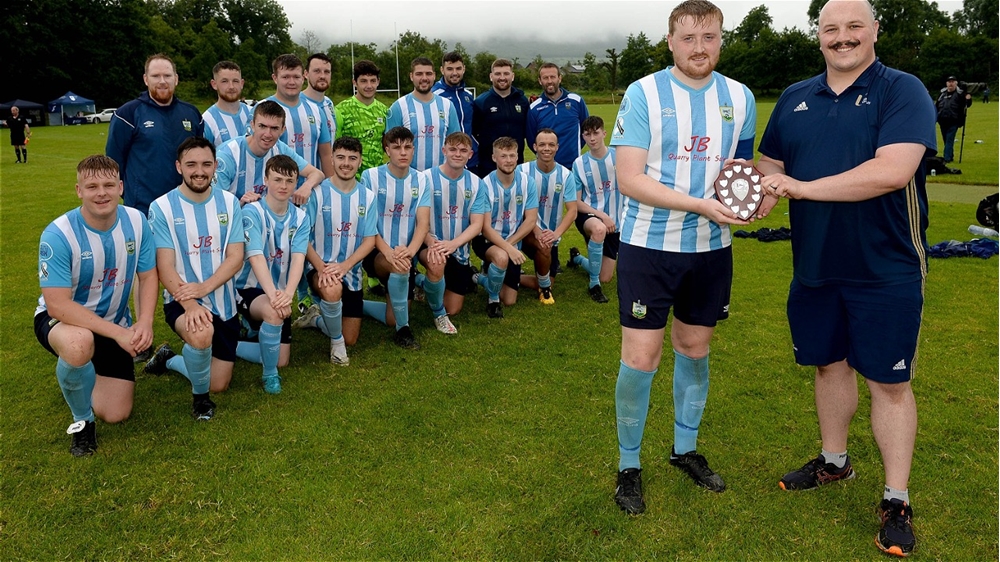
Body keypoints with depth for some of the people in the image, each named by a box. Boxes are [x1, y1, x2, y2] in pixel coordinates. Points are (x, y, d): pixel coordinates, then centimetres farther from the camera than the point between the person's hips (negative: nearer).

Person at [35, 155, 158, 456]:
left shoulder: (136, 222, -14)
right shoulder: (58, 234, -26)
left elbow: (148, 276, -4)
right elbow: (57, 305, -27)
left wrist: (145, 321, -23)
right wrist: (118, 332, -33)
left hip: (115, 325, 4)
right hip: (59, 320, -4)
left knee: (115, 415, 3)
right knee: (79, 345, -43)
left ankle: (83, 375, 38)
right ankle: (82, 420, -12)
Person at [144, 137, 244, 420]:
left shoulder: (229, 202, 0)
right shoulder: (162, 207, -9)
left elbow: (235, 257, -6)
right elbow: (165, 267, -15)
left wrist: (204, 288, -23)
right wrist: (190, 305, -31)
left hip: (223, 302, 4)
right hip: (181, 301, -4)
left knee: (219, 384, 9)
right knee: (201, 333, -39)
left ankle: (168, 360, 39)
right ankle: (199, 395, -8)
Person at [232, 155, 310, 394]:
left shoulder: (300, 217, -4)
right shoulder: (252, 212, -16)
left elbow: (298, 259, -17)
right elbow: (256, 257, -28)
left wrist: (287, 293, -36)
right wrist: (273, 294, -44)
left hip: (279, 293, 5)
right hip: (249, 289, -5)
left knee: (282, 360, 4)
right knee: (273, 311, -38)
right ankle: (269, 374, -15)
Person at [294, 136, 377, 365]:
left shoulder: (367, 196, -1)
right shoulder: (317, 192, -10)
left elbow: (369, 241, -4)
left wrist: (343, 266, -20)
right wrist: (321, 267, -26)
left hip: (351, 272, 4)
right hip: (320, 266, -4)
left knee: (350, 340, 6)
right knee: (332, 289, -40)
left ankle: (316, 318, 37)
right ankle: (336, 342, -12)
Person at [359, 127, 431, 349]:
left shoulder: (420, 180, 1)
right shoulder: (371, 176, -8)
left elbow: (423, 223, -10)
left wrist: (410, 250, -31)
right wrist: (387, 251, -30)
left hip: (404, 255, 4)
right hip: (376, 252, -4)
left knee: (392, 319, 1)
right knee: (399, 267, -38)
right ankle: (403, 329, -21)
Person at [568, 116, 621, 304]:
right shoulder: (579, 164, -9)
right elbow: (576, 202, -7)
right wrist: (602, 215, -20)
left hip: (615, 222, 3)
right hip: (589, 216, -2)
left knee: (605, 278, 7)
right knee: (599, 229, -42)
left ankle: (576, 258, 41)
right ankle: (594, 284, -23)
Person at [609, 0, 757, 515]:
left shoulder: (740, 98, 5)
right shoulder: (643, 94, -8)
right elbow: (629, 179, -14)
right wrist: (700, 204, -23)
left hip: (712, 247, 4)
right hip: (649, 245, -4)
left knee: (694, 350, 15)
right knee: (640, 358, -3)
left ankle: (685, 448, 34)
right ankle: (629, 464, 16)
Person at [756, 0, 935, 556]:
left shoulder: (902, 91, -9)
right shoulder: (795, 99, 8)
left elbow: (893, 171, -24)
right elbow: (771, 165, 14)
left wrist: (802, 187, -22)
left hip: (886, 271, -5)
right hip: (814, 267, 5)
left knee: (889, 381, 4)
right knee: (830, 364, 18)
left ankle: (896, 501, 19)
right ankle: (834, 461, 38)